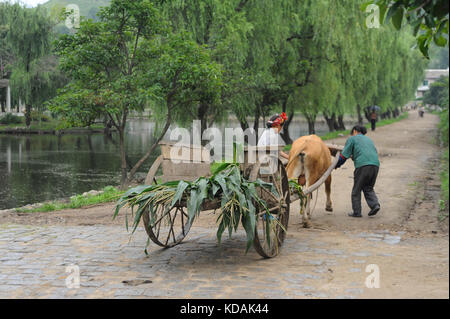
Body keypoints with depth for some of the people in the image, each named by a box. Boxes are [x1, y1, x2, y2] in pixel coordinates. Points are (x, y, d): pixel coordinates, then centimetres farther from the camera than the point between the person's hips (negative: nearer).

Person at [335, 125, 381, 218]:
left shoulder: (352, 139, 12)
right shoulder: (369, 140, 30)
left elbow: (344, 155, 6)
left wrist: (336, 165, 19)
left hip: (362, 165, -6)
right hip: (375, 164, 6)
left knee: (356, 190, 6)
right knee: (368, 188, 18)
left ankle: (356, 212, 8)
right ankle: (375, 204, -3)